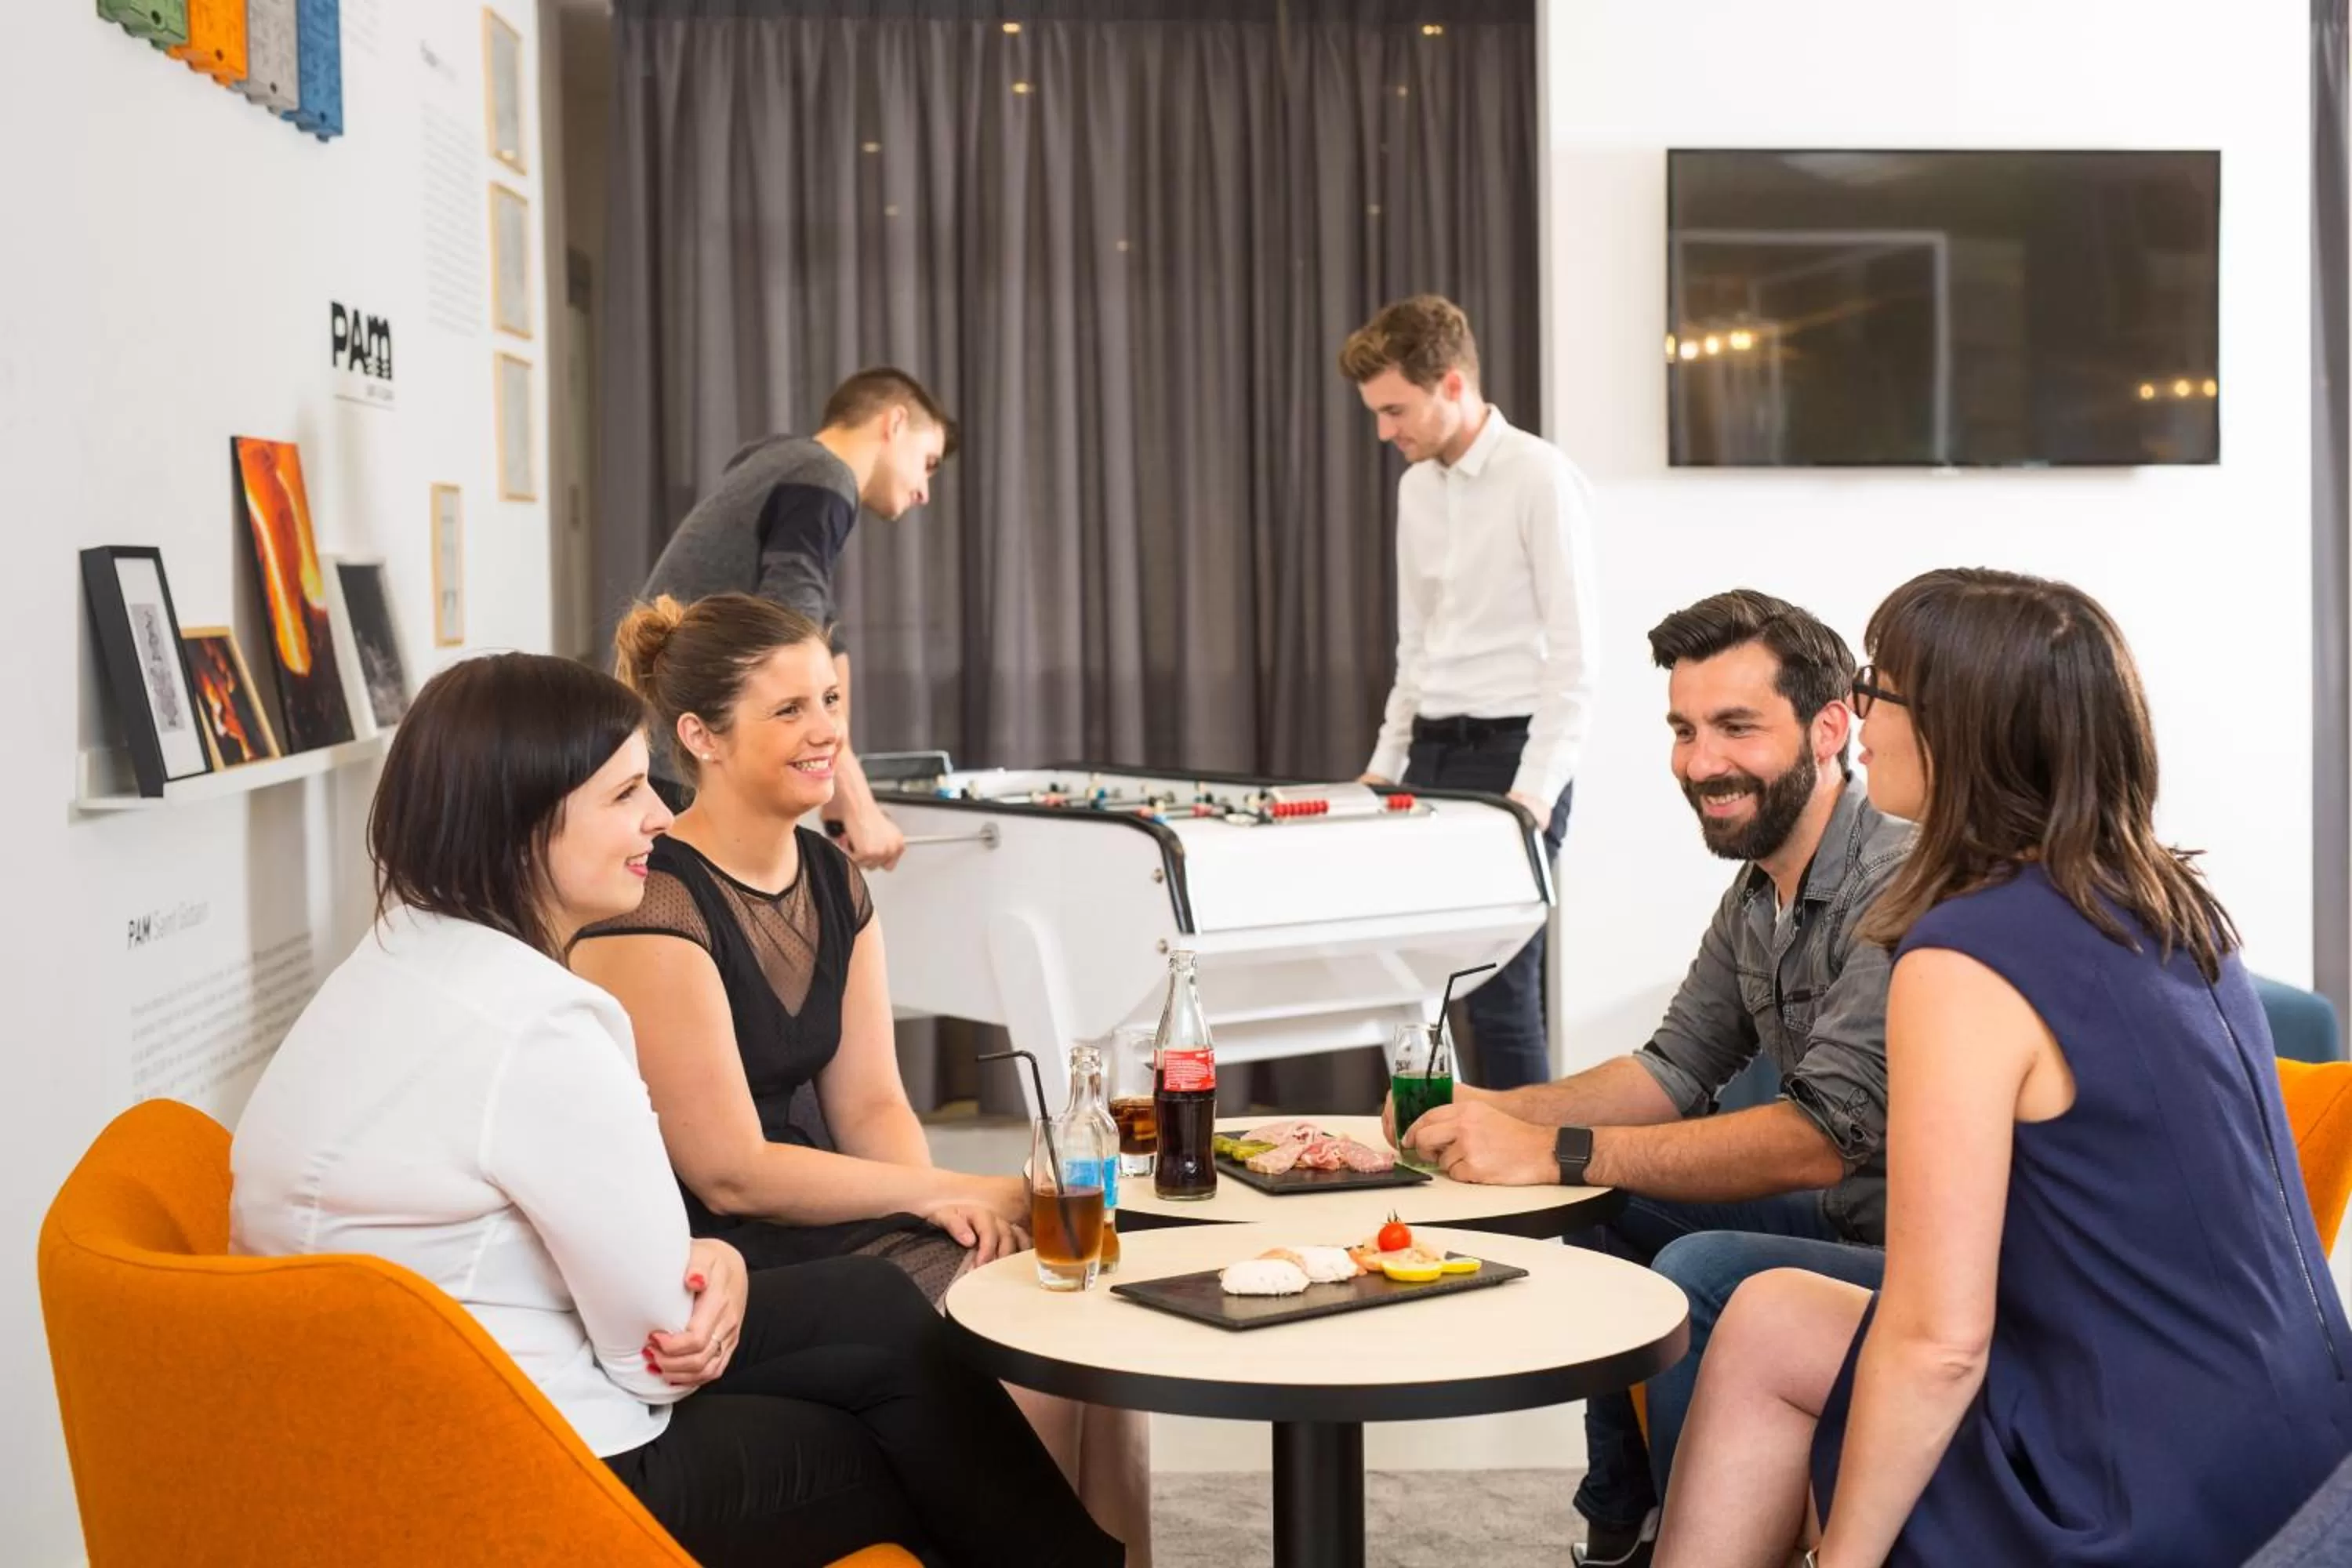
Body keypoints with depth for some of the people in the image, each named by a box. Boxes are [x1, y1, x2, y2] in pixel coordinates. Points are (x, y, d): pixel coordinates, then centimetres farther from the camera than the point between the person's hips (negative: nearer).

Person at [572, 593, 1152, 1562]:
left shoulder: (832, 881, 9)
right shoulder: (655, 907, -17)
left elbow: (871, 1104, 8)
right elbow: (731, 1174, -18)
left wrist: (953, 1209, -12)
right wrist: (951, 1194, -15)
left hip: (836, 1228, 7)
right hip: (723, 1268, -7)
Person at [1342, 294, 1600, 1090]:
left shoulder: (1541, 479, -10)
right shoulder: (1416, 487, 14)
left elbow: (1574, 652, -13)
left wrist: (1534, 792, -18)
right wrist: (1386, 765, 15)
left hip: (1512, 753, -7)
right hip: (1433, 752, 7)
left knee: (1498, 985, -9)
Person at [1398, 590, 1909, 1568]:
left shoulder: (1897, 887, -24)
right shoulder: (1760, 885, 6)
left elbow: (1818, 1139, -29)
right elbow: (1675, 1071, 10)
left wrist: (1556, 1152, -28)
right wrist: (1496, 1116, -7)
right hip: (1845, 1218, 10)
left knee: (1703, 1275, -26)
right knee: (1612, 1212, 12)